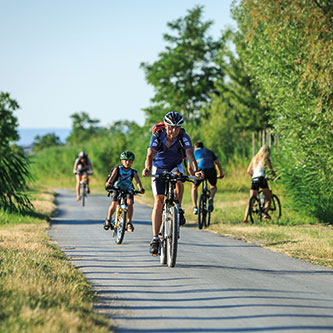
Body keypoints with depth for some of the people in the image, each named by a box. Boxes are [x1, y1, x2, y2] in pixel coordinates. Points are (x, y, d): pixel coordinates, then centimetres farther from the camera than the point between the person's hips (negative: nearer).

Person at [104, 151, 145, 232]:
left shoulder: (133, 172, -11)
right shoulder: (117, 169, -12)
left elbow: (138, 181, -24)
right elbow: (112, 177, -27)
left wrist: (140, 188, -45)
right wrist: (108, 183, -49)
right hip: (117, 189, -1)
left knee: (129, 203, -25)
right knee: (114, 204, -21)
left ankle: (129, 222, -14)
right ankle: (108, 220, 2)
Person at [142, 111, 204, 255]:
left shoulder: (184, 137, -23)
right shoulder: (157, 137, -24)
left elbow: (190, 154, -37)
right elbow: (150, 154, -37)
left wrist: (196, 170, -56)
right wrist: (147, 169, -58)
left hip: (175, 167, 0)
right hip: (159, 168, 0)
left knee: (178, 178, -37)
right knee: (158, 202, -13)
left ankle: (179, 211, -14)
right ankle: (155, 238, -8)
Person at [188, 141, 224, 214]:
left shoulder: (193, 152, 27)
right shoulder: (209, 152, 32)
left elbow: (189, 168, 24)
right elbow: (217, 164, 25)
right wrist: (220, 174, 36)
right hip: (211, 170, 1)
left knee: (194, 187, 24)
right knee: (213, 186, 28)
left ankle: (195, 207, 9)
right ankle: (211, 198, -4)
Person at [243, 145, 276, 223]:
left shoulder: (254, 158, 19)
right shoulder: (266, 159, 5)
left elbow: (248, 171, 16)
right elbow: (270, 170, -3)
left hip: (254, 179, 4)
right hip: (261, 178, -4)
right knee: (268, 199, 7)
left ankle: (245, 219, -10)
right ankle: (265, 213, -18)